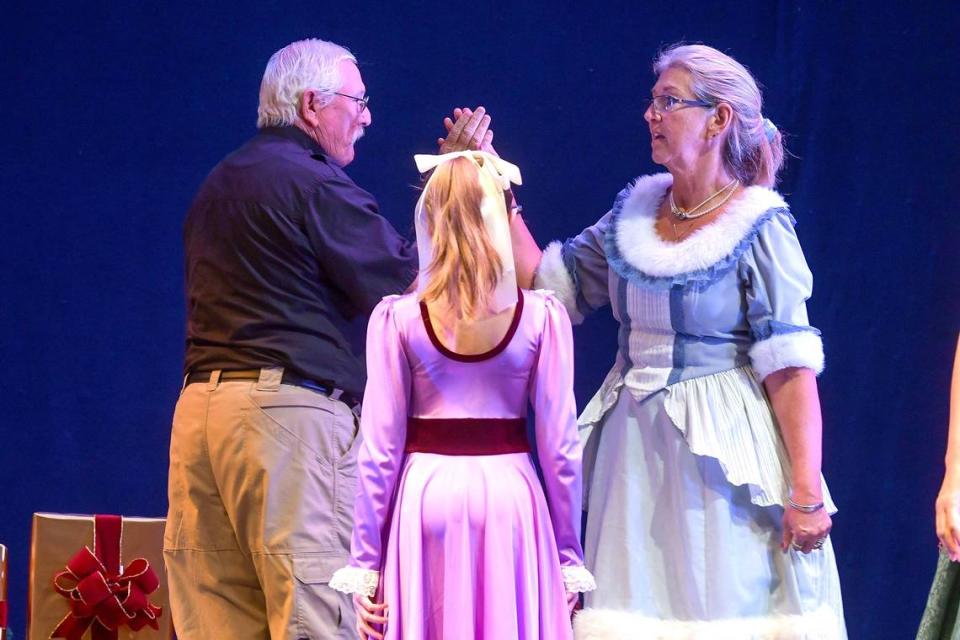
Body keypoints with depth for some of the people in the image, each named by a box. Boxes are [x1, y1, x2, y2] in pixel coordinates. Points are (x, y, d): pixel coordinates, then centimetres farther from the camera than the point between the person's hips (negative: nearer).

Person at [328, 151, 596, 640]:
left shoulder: (396, 318, -4)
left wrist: (365, 563, 2)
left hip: (427, 498, 0)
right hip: (511, 496, 0)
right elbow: (559, 449, -3)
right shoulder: (542, 315, -4)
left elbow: (380, 450, -4)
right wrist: (569, 559, 6)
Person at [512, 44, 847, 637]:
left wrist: (806, 490, -19)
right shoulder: (635, 211, 7)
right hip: (635, 448, 6)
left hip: (721, 449, -6)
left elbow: (791, 367, -13)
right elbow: (553, 282, 13)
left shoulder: (759, 228, -10)